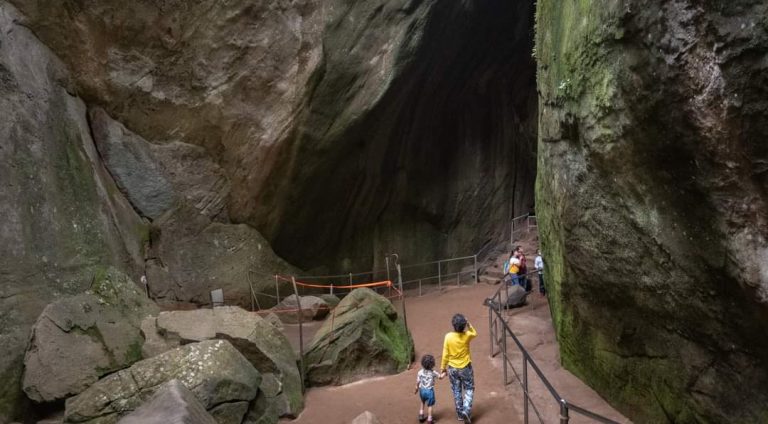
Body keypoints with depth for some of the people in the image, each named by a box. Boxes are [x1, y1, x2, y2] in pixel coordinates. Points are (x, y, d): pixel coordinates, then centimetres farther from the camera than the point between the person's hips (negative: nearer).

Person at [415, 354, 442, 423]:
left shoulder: (420, 372, -10)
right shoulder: (433, 372, -16)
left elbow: (418, 382, -4)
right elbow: (440, 377, -4)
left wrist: (416, 389, 12)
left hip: (422, 390, 3)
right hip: (429, 391, -3)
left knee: (423, 402, 29)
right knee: (430, 405, 13)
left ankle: (421, 416, 31)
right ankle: (429, 419, 18)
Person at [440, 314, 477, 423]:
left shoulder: (448, 337, -17)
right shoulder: (467, 335, -16)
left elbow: (445, 354, -9)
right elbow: (475, 334, 11)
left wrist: (443, 368, 2)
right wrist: (468, 324, -2)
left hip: (452, 368, 1)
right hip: (465, 368, -1)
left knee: (456, 391, 16)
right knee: (469, 389, 15)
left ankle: (460, 414, 26)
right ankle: (466, 411, -1)